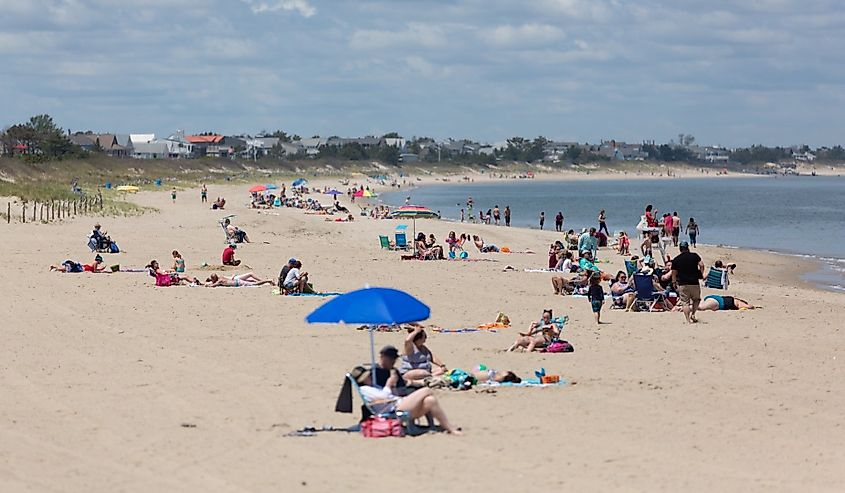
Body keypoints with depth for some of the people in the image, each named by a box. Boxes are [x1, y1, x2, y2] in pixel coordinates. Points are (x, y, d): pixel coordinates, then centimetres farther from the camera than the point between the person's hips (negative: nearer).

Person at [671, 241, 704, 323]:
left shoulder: (676, 260, 3)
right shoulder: (694, 256, 0)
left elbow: (674, 273, 3)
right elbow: (701, 265, -10)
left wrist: (674, 282, 14)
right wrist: (702, 274, 5)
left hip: (682, 284, 0)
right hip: (694, 283, 0)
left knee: (685, 302, 2)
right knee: (696, 299, 20)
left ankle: (688, 320, -6)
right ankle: (693, 314, 5)